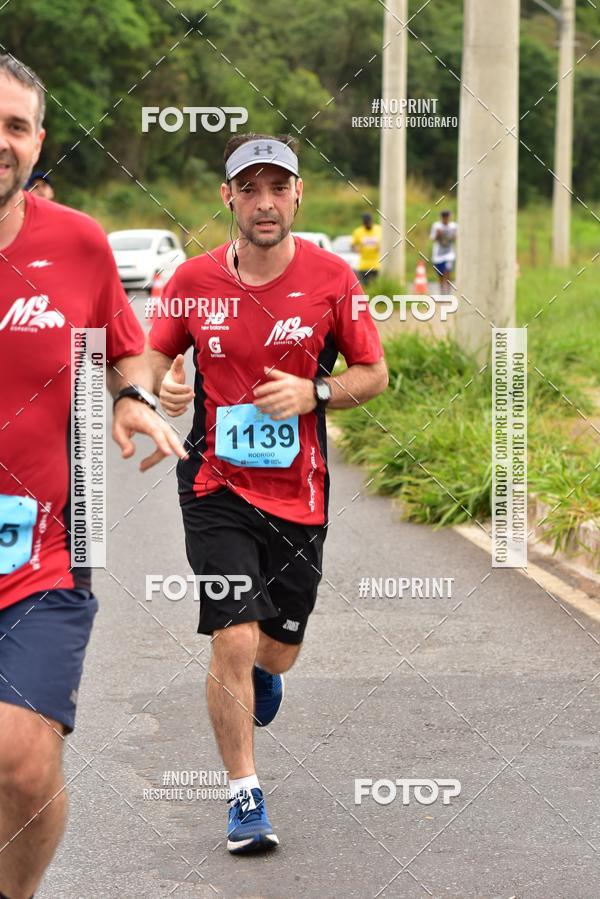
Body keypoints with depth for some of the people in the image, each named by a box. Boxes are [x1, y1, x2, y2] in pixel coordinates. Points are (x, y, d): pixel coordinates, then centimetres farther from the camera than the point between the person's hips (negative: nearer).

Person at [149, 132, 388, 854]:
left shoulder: (332, 277, -4)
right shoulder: (194, 279, -4)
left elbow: (374, 373, 3)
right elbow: (155, 355, 10)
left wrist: (313, 393, -15)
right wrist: (162, 384, -13)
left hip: (299, 491, 1)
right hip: (217, 486, -1)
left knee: (280, 650, 13)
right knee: (233, 640, -13)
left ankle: (260, 676, 52)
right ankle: (244, 793, 3)